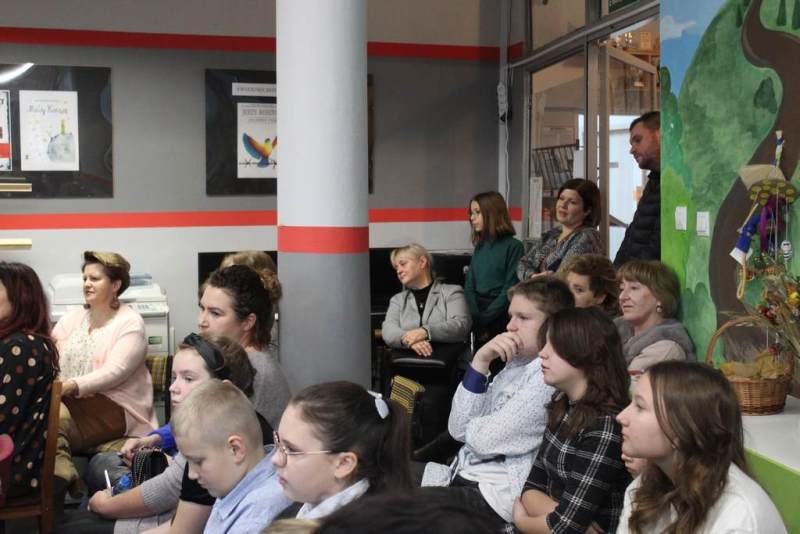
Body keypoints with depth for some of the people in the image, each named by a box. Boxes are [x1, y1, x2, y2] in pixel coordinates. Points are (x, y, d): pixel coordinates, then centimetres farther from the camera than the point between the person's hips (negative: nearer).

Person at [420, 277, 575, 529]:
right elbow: (459, 428, 3)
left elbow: (487, 439, -19)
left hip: (497, 495, -8)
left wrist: (472, 427, 4)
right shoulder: (516, 363, 10)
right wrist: (481, 362, -5)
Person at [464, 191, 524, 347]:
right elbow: (469, 285, 6)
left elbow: (510, 289, -12)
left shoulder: (513, 246, -7)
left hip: (500, 315, -5)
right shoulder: (479, 246, 10)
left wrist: (484, 319, -14)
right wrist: (475, 316, -10)